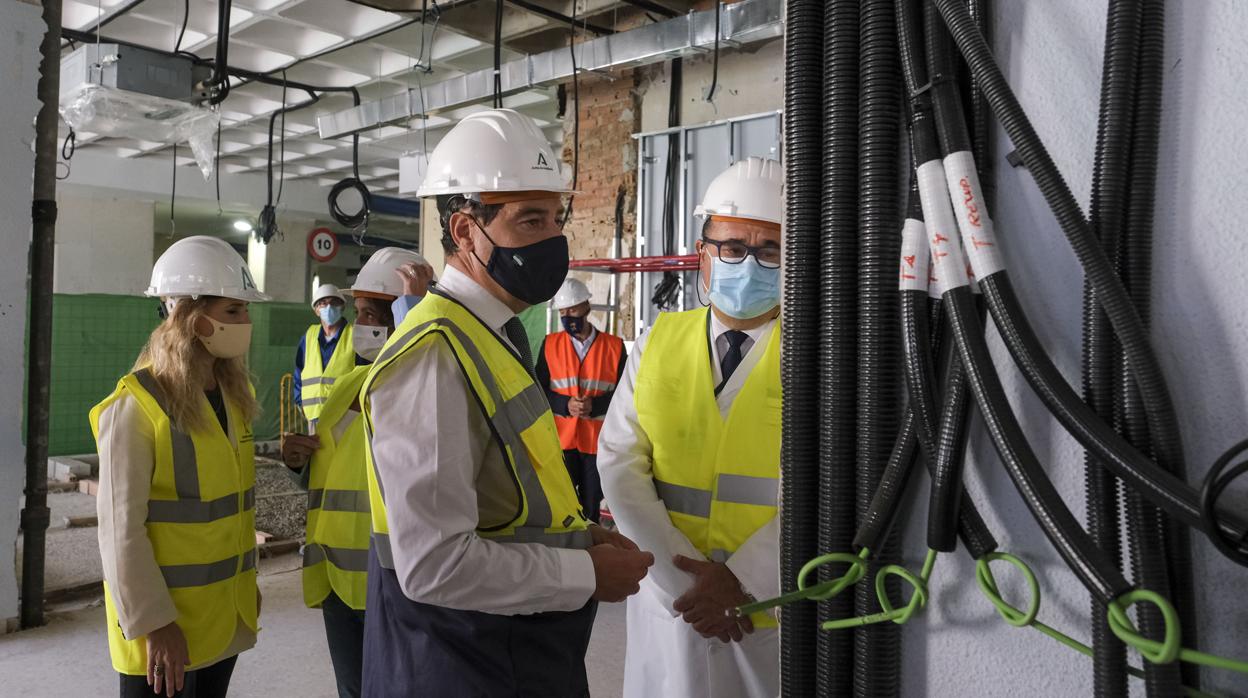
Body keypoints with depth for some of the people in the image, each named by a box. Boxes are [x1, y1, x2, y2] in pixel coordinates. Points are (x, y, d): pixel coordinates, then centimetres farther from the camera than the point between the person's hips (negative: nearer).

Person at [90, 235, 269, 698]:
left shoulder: (231, 395, 6)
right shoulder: (136, 407, -17)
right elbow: (121, 530, -17)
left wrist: (247, 584, 14)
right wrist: (152, 623, -17)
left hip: (224, 616, 7)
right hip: (164, 625, -7)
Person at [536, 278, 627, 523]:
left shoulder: (614, 346, 1)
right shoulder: (549, 344, 4)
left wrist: (595, 405, -18)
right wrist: (565, 404, -17)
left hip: (599, 441, 0)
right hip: (560, 439, 0)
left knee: (591, 509, 10)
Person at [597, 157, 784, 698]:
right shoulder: (658, 343, 3)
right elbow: (619, 466, -3)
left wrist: (741, 582, -15)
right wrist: (683, 577, -10)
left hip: (779, 606, -1)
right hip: (669, 601, 2)